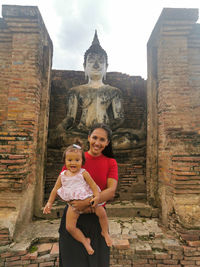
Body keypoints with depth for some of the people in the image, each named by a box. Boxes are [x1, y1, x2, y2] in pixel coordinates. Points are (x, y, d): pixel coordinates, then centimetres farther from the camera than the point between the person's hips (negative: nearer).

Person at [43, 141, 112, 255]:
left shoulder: (83, 173, -8)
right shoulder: (62, 176, 2)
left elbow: (93, 184, -10)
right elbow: (55, 190, 10)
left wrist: (97, 196, -24)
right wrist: (49, 203, 7)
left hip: (87, 199, -2)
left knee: (101, 212, -18)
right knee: (69, 227, -7)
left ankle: (105, 232, 12)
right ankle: (85, 241, 18)